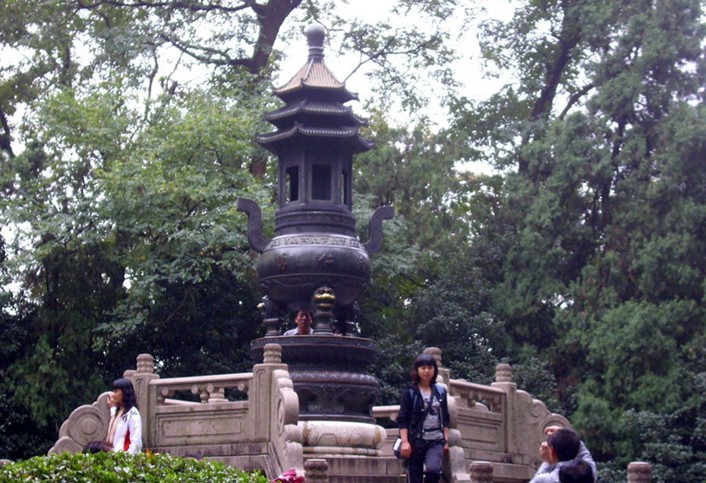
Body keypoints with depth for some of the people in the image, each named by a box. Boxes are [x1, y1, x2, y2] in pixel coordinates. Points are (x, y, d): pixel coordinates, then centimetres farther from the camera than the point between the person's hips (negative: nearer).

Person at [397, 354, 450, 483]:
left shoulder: (440, 391, 11)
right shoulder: (410, 392, 0)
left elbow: (445, 419, 15)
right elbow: (402, 419, -4)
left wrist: (446, 440, 8)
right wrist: (405, 441, -14)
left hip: (436, 440, 2)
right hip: (416, 440, -2)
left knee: (433, 470, -25)